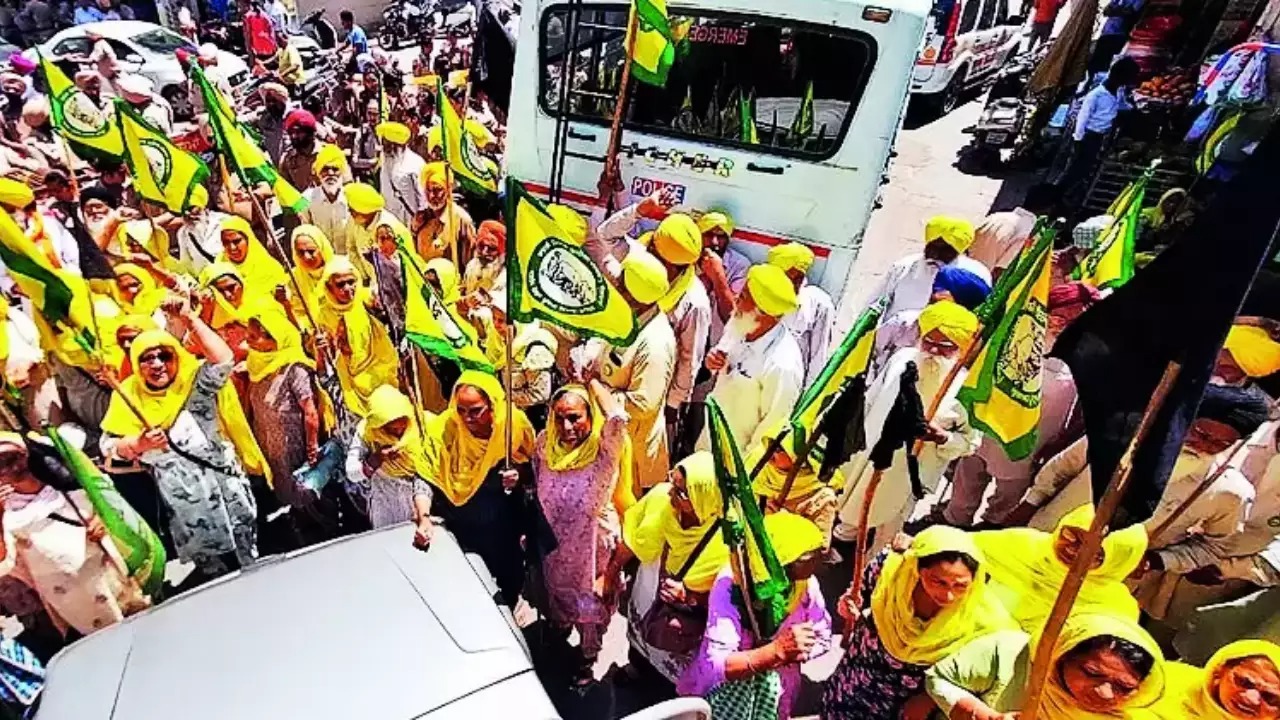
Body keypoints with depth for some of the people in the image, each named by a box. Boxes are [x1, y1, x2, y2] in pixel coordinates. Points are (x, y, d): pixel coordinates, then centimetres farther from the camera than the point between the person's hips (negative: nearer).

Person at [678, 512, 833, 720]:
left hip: (776, 685, 3)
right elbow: (716, 665, -34)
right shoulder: (731, 585, -29)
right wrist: (777, 650, -46)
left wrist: (790, 653, -22)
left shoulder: (807, 583, -17)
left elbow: (823, 639, -4)